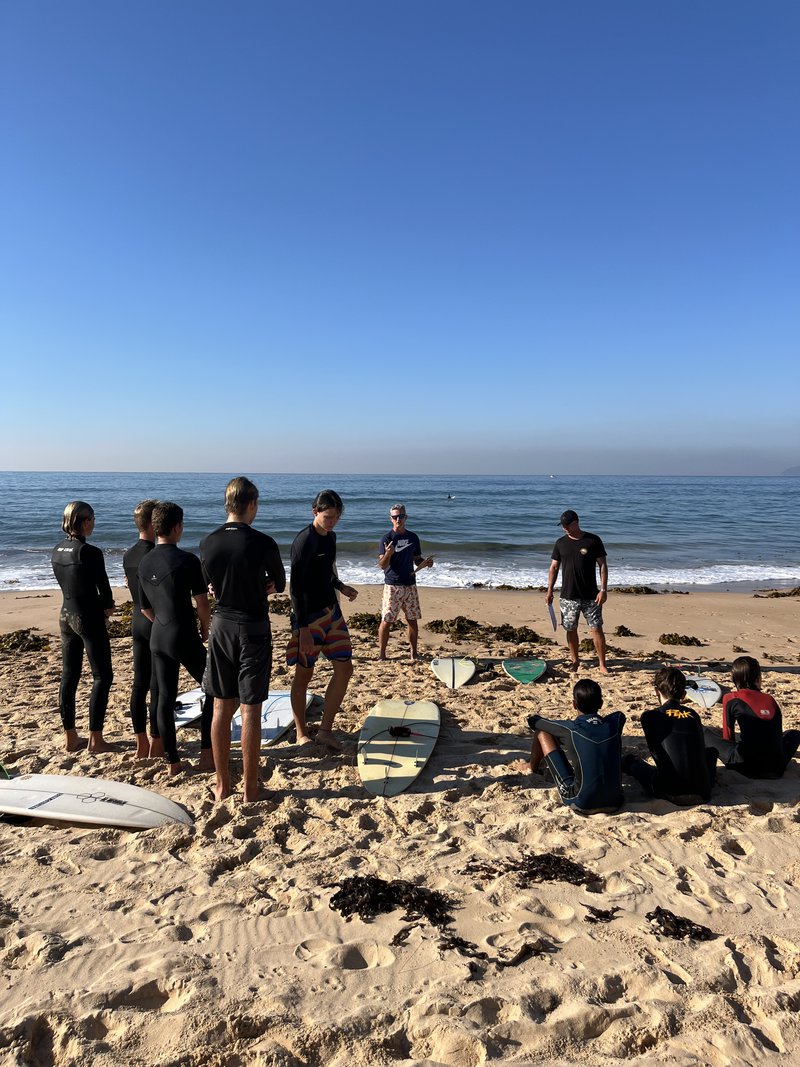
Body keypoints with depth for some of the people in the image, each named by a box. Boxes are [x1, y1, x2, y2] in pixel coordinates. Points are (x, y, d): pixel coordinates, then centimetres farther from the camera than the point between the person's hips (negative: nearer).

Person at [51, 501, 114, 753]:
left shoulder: (57, 551, 5)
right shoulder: (90, 552, -19)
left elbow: (67, 585, 12)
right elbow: (104, 588, -15)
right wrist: (107, 607, 6)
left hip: (66, 616, 8)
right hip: (89, 618, -8)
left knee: (69, 677, 13)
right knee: (102, 676, 2)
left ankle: (70, 736, 21)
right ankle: (95, 738, 3)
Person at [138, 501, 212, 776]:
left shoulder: (144, 563, 6)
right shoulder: (187, 560, -14)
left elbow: (145, 608, 13)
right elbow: (202, 603, -13)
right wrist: (205, 631, 3)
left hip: (157, 638, 6)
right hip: (184, 638, -6)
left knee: (165, 698, 11)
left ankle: (172, 762, 17)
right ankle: (206, 753, 8)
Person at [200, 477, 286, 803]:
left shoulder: (208, 543, -2)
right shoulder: (263, 543, -15)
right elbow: (279, 585, 1)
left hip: (221, 626, 4)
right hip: (253, 629, -4)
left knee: (222, 707, 12)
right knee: (250, 710, 3)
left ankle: (222, 785, 22)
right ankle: (251, 788, 13)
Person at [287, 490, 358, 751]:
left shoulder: (330, 537, 8)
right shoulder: (304, 540, -17)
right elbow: (295, 586, -19)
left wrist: (341, 587, 5)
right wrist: (303, 628, -23)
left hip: (332, 611, 8)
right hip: (309, 616, -8)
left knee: (344, 668, 5)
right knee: (304, 674, 5)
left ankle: (325, 731, 14)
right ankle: (301, 734, 20)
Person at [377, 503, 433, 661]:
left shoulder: (413, 538, 8)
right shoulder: (387, 538, -5)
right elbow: (382, 566, -9)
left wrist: (426, 562, -5)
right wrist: (388, 554, -29)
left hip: (410, 584, 4)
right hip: (392, 586, -4)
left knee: (412, 620, 8)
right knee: (386, 621, -3)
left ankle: (414, 653, 19)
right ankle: (381, 654, 6)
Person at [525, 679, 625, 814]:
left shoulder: (570, 729, -15)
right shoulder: (616, 722, -5)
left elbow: (533, 722, 2)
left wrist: (533, 718, 28)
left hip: (582, 804, -4)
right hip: (614, 802, 4)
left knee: (541, 733, 3)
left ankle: (533, 772, 34)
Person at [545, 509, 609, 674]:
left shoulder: (593, 540, -4)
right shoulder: (560, 543, 5)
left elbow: (602, 565, -3)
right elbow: (554, 567, 9)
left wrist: (603, 589, -10)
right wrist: (549, 590, 2)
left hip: (590, 596, -3)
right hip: (568, 596, 3)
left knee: (596, 629, -4)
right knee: (571, 629, 10)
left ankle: (602, 664, 5)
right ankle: (574, 659, 27)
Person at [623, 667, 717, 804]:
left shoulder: (650, 716, -1)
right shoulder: (693, 714, 9)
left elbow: (655, 751, 8)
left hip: (668, 790, -3)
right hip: (702, 791, 3)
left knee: (628, 759, 23)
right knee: (711, 752, 32)